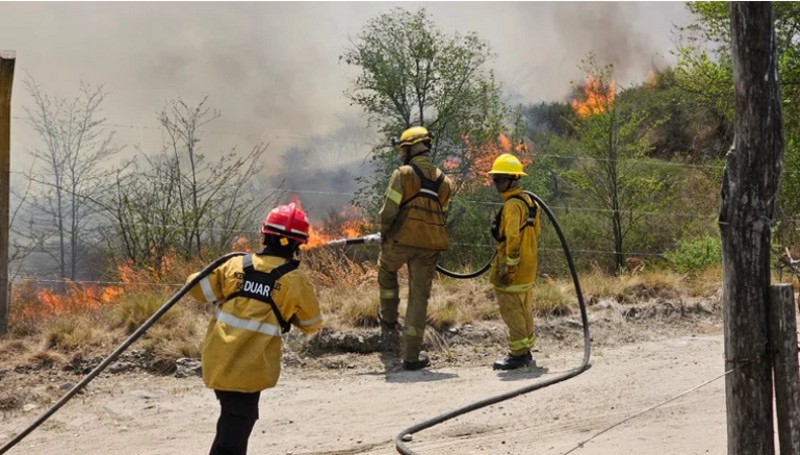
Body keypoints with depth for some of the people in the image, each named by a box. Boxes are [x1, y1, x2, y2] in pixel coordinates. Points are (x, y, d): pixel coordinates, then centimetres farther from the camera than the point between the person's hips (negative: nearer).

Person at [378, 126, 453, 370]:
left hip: (402, 240, -3)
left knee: (387, 271, 30)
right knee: (419, 297, 7)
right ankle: (411, 355, 8)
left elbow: (388, 211, -10)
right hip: (430, 246, 3)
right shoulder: (443, 181, 10)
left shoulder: (403, 174, -7)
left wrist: (384, 234, 7)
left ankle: (389, 323, 29)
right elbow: (442, 214, 12)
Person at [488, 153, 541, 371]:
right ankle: (526, 353, 22)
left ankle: (518, 355, -4)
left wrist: (508, 266, -20)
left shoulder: (513, 205, -17)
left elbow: (513, 238, -23)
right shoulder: (529, 201, 13)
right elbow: (536, 230, 21)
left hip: (513, 269, -10)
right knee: (524, 310, 16)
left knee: (512, 311, -5)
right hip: (528, 268, 10)